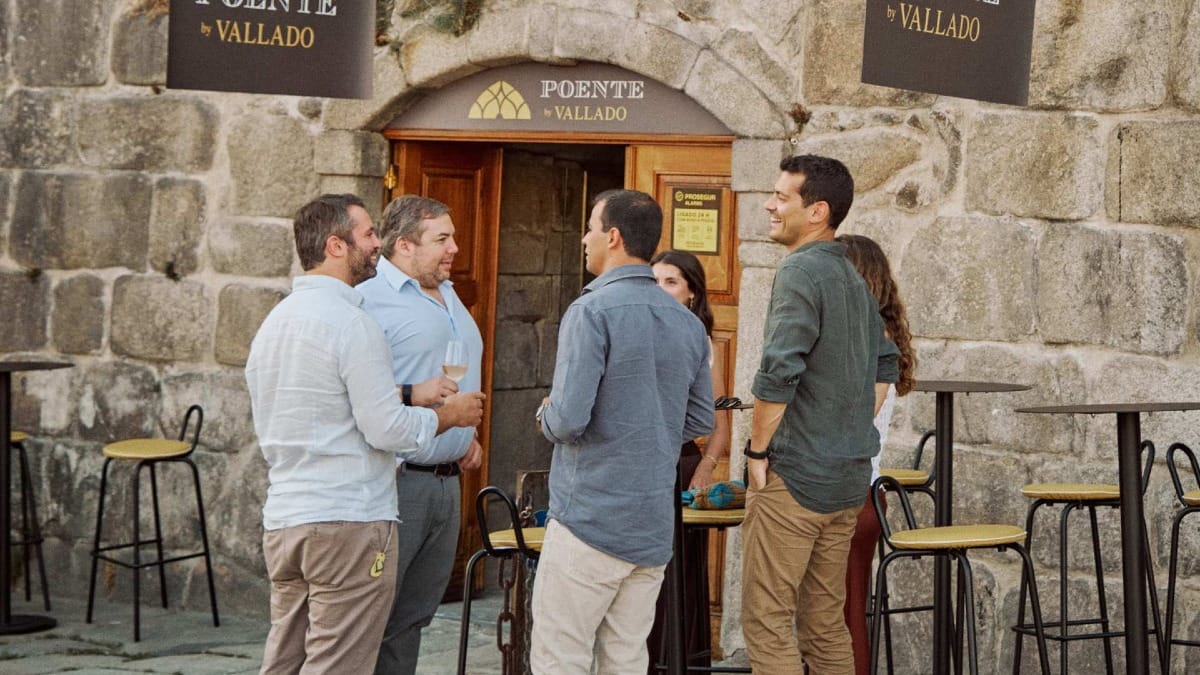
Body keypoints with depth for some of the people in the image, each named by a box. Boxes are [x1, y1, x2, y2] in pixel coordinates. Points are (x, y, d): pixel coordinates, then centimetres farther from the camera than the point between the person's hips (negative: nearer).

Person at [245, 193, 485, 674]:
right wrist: (449, 415, 1)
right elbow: (387, 428, -16)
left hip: (282, 522, 8)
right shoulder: (350, 323, -13)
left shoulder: (273, 323, 14)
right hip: (348, 522, -8)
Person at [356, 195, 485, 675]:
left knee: (413, 617, 12)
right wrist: (412, 395, -23)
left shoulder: (449, 297, 18)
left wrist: (469, 436, 20)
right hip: (397, 480, -9)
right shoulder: (370, 301, -11)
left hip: (446, 483, 9)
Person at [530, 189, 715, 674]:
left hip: (591, 520, -7)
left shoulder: (592, 311, -14)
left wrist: (547, 416, 1)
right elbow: (701, 420, 15)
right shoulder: (688, 324, 8)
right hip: (654, 525, 7)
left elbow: (569, 419, -20)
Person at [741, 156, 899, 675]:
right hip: (848, 477, 9)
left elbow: (778, 373, -21)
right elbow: (885, 365, 23)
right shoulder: (851, 277, 14)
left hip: (794, 476, -9)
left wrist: (758, 449, -11)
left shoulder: (801, 272, -14)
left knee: (767, 624, -5)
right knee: (826, 624, 14)